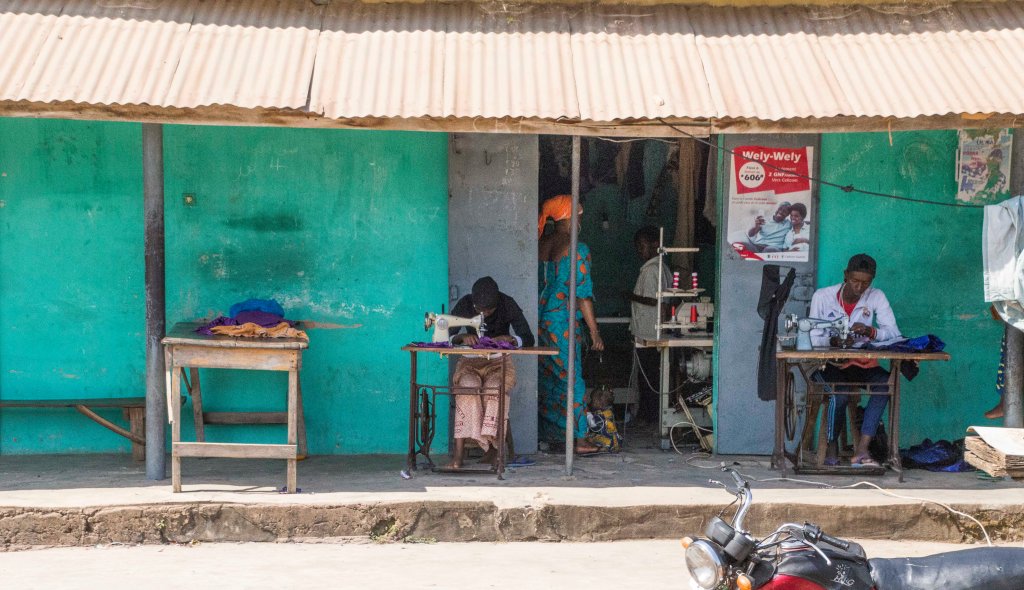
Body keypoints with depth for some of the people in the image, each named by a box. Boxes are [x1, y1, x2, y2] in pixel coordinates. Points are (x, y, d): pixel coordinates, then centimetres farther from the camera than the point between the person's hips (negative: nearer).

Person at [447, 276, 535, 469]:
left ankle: (492, 443, -25)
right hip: (470, 362, 1)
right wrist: (462, 337, -27)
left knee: (494, 388, -36)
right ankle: (459, 451, -36)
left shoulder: (508, 305, -8)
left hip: (499, 362, 0)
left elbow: (528, 339, -9)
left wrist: (509, 339, -30)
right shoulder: (464, 305, -6)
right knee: (468, 387, -34)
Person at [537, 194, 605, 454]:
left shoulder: (540, 245, 6)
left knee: (543, 378, 13)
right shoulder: (577, 249, -12)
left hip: (538, 319, 6)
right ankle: (579, 439, 2)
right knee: (570, 378, -1)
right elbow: (583, 294, -13)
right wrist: (594, 331, -8)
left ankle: (543, 435, 19)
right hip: (562, 321, -6)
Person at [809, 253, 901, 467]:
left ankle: (862, 450, -30)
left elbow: (894, 333, -8)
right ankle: (832, 447, -6)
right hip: (828, 362, -2)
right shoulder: (822, 297, -6)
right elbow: (814, 339, -7)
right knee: (840, 393, -34)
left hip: (862, 363, 2)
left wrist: (871, 331, -28)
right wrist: (834, 341, -28)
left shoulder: (876, 297, -1)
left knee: (886, 382, -30)